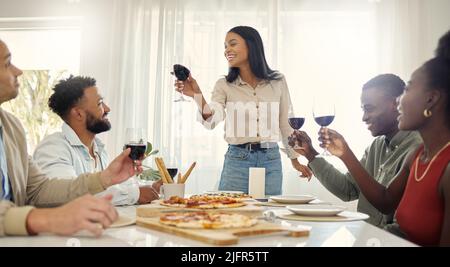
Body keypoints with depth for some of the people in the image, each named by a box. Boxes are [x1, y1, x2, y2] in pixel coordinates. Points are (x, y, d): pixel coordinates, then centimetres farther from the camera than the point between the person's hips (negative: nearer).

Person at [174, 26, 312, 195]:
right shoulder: (224, 85, 0)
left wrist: (295, 160, 15)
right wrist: (198, 96, -34)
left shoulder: (277, 82, 3)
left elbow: (285, 123, 11)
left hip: (271, 160, 1)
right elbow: (212, 121, -16)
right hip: (236, 160, -1)